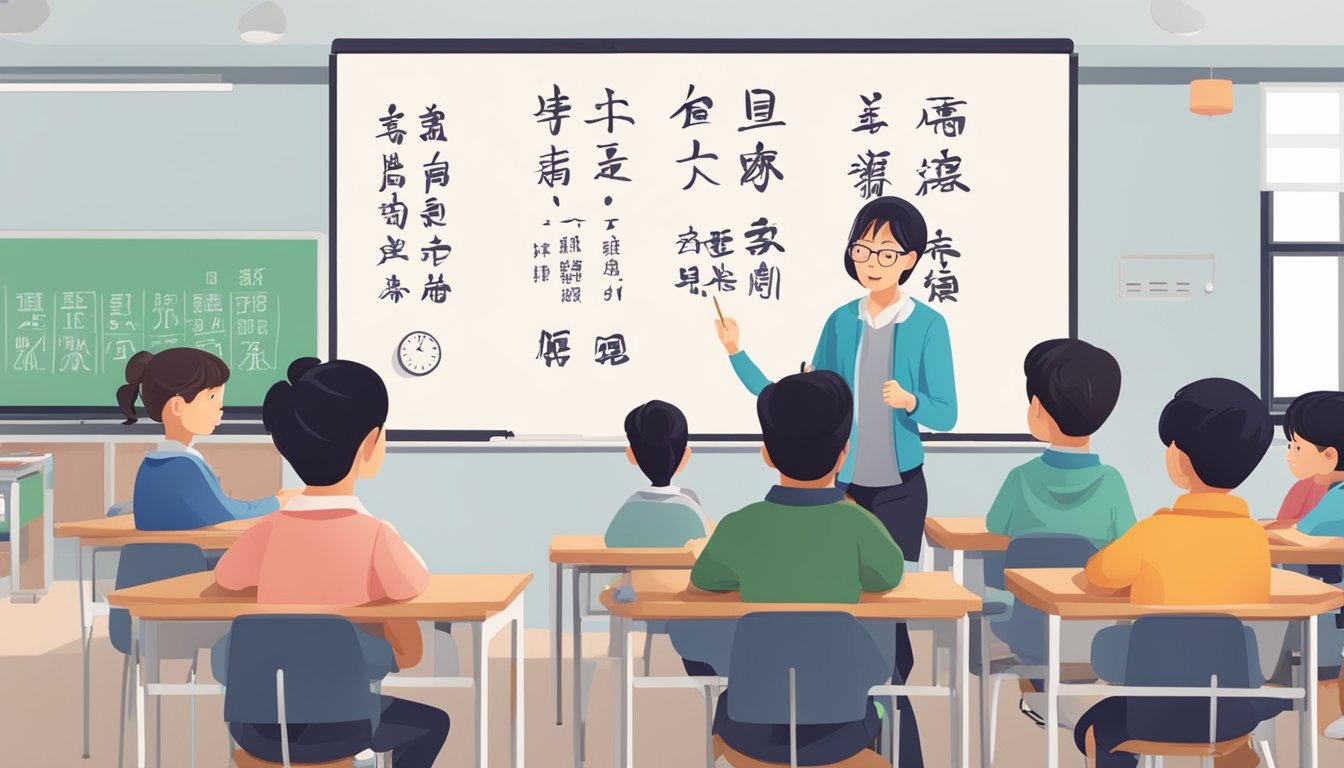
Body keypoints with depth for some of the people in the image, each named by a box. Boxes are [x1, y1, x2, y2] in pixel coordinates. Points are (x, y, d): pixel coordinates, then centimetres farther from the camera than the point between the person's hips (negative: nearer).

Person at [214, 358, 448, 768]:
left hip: (262, 728, 3)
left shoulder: (267, 534, -8)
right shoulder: (375, 538, -17)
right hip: (343, 725, -3)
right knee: (430, 723, 27)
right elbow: (410, 653, -10)